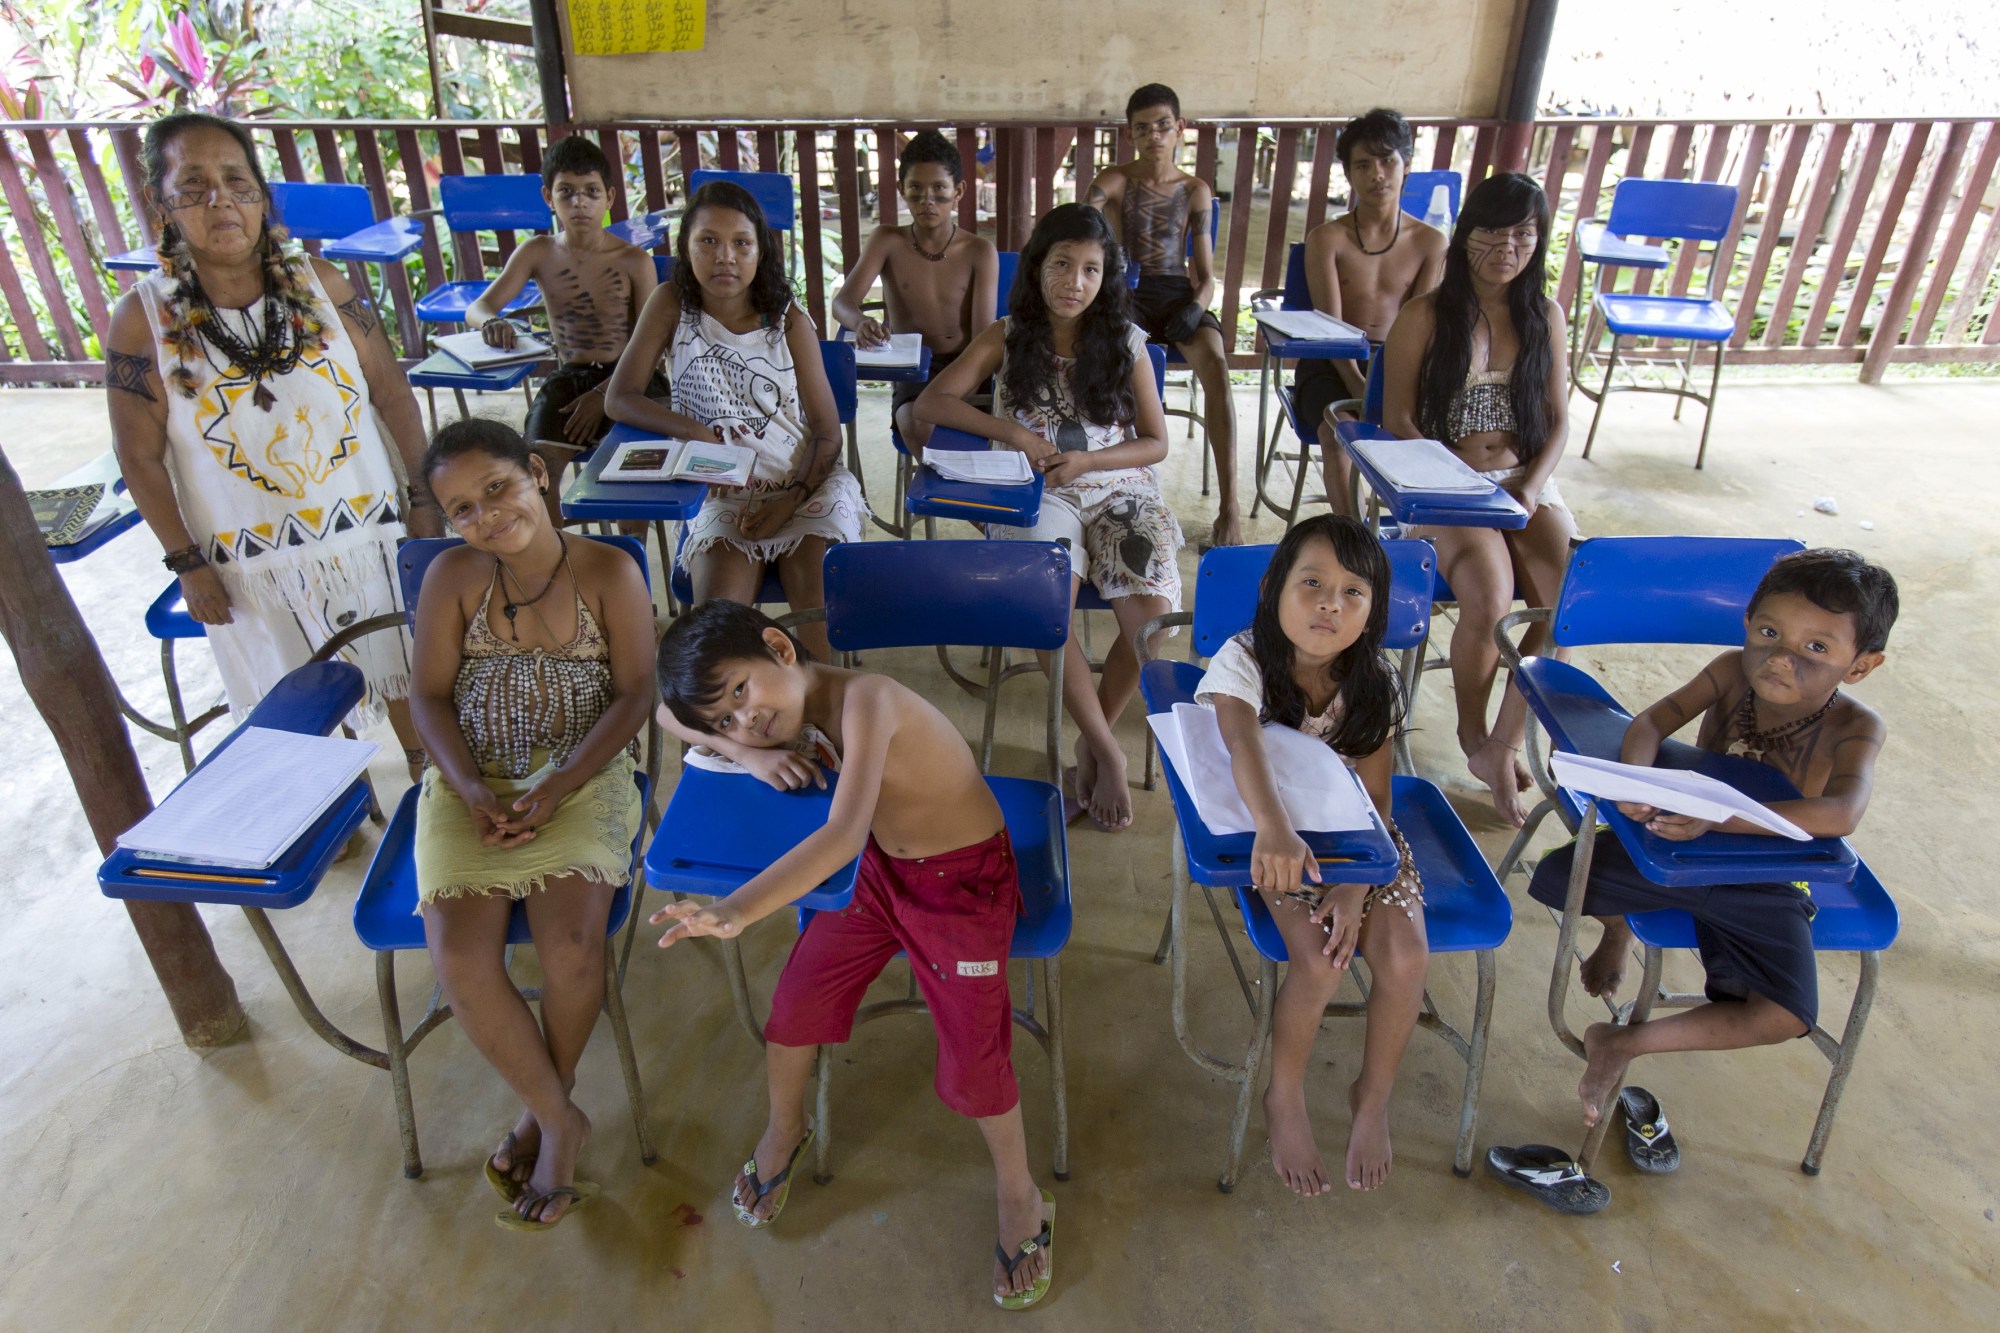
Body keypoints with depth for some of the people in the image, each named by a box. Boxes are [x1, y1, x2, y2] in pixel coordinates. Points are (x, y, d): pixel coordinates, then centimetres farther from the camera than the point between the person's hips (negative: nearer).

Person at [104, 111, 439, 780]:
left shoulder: (319, 283, -5)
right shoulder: (144, 317, -8)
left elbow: (392, 395, 0)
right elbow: (141, 457, -3)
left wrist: (423, 494, -1)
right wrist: (186, 562, -3)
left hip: (365, 529, 1)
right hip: (250, 560, -1)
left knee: (405, 666, 15)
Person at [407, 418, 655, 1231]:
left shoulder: (609, 572, -8)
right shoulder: (452, 577, -2)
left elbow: (634, 693, -7)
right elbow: (430, 694, 3)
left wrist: (557, 790, -15)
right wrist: (471, 789, -12)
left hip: (582, 779, -2)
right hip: (469, 783, 2)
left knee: (570, 948, -22)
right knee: (460, 959, -19)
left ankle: (540, 1113, 9)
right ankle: (561, 1120, 3)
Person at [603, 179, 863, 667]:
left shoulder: (789, 320, -1)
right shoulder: (671, 304, 0)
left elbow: (827, 433, -1)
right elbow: (621, 399, -2)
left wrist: (789, 501, -16)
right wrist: (694, 432, -19)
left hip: (803, 485, 0)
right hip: (721, 494, 0)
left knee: (819, 600, -25)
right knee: (718, 614, -26)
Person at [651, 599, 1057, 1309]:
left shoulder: (864, 699, -33)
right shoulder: (802, 716, -6)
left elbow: (844, 834, -45)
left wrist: (736, 910, -52)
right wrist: (756, 751, -1)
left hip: (964, 883, -7)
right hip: (879, 871, 7)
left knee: (972, 1064, -6)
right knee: (793, 1006, 5)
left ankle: (1022, 1196, 24)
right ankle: (784, 1130, 37)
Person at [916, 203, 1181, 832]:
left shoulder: (1126, 343, 5)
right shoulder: (1006, 338, 5)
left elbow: (1156, 442, 7)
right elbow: (931, 402, -2)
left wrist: (1087, 460, -12)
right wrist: (1011, 432, -14)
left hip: (1119, 488, 1)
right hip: (1038, 493, -1)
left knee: (1152, 616, -25)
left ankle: (1091, 743, 0)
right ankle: (1108, 752, -14)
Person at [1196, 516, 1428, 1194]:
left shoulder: (1374, 684, -11)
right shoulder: (1243, 662, -23)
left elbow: (1374, 795, -7)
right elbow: (1243, 743, -44)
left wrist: (1355, 885, -21)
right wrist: (1273, 827, -63)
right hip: (1275, 838, -3)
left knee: (1405, 957, -18)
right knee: (1320, 963, -24)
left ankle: (1373, 1097, 13)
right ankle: (1285, 1101, 7)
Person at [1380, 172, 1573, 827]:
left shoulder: (1544, 315, 11)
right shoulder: (1424, 316, -1)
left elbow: (1558, 419, 11)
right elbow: (1399, 420, -4)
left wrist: (1532, 487, -7)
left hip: (1526, 480, 4)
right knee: (1490, 597, -30)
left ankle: (1504, 743, -8)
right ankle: (1473, 736, -2)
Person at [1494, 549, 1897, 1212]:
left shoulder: (1855, 729, -21)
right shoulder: (1733, 672, -13)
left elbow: (1841, 813, -38)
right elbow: (1653, 719, -20)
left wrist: (1719, 817, -52)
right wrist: (1636, 773, -44)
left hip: (1763, 883, -2)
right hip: (1676, 848, 2)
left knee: (1787, 1017, -21)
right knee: (1560, 874, -15)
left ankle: (1625, 1043, -2)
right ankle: (1619, 931, 21)